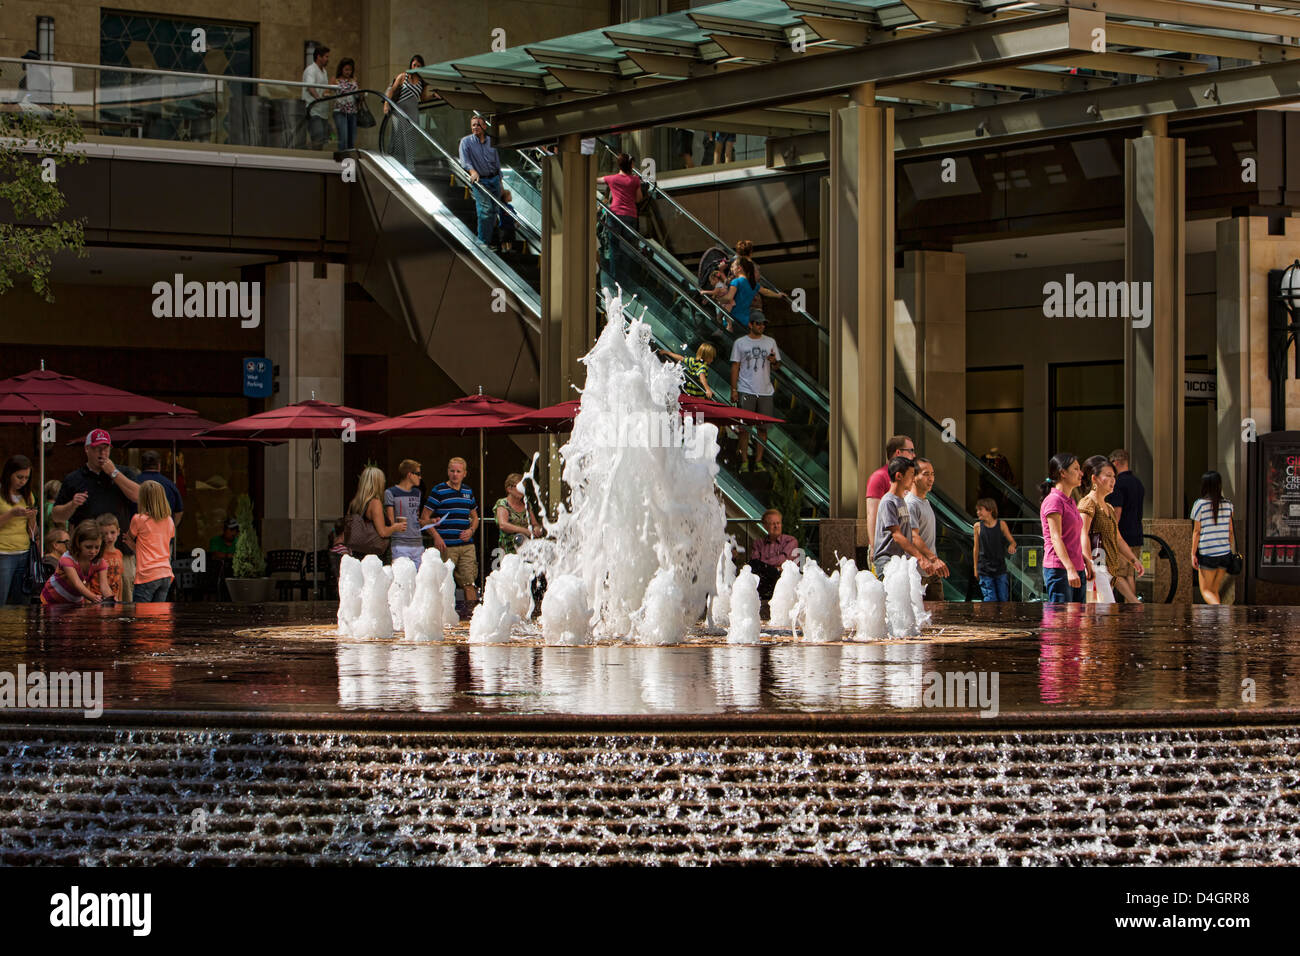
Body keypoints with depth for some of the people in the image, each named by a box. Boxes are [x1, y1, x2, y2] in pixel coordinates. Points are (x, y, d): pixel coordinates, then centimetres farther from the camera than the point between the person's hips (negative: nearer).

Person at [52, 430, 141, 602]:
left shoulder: (124, 473, 15)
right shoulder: (73, 479, 14)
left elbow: (138, 496, -4)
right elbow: (56, 515, 14)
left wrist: (114, 473, -3)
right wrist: (72, 505, -6)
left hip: (121, 551, 0)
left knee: (125, 599, -4)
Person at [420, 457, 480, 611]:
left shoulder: (468, 491, 14)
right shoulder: (438, 491, -1)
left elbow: (475, 517, 24)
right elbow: (424, 518, -2)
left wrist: (471, 530, 3)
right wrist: (436, 536, -12)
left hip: (467, 545, 4)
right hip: (447, 546, -4)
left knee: (469, 582, 2)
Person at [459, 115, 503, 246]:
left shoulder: (490, 141, 11)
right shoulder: (466, 142, -1)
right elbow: (464, 160, -14)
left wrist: (500, 182, 15)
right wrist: (472, 171, -33)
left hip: (494, 179, 5)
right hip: (479, 180, -4)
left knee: (494, 210, 2)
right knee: (485, 209, -16)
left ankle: (490, 237, 13)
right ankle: (483, 241, -11)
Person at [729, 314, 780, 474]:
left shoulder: (770, 342, 12)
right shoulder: (740, 343, 5)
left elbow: (777, 367, 15)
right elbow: (735, 367, 5)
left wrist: (774, 362, -9)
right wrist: (733, 390, -1)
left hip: (765, 391, 2)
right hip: (746, 391, -2)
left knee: (763, 427, 1)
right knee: (744, 427, -5)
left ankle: (758, 461, 8)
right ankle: (744, 461, 2)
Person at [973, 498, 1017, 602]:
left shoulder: (1001, 524, -2)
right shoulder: (978, 526, 0)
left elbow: (1012, 541, 6)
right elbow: (976, 549, 7)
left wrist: (1012, 546, -19)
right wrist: (975, 569, 9)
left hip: (1000, 569, 1)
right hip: (985, 570, -1)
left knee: (1003, 599, 3)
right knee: (990, 600, -8)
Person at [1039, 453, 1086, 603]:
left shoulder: (1070, 502, 20)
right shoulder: (1053, 500, -9)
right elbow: (1055, 538, -17)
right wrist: (1070, 569, -26)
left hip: (1075, 570, 9)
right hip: (1059, 569, -9)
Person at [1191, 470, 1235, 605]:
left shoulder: (1200, 504, -8)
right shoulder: (1227, 504, 4)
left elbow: (1196, 531, -6)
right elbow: (1230, 531, 8)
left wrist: (1193, 554, -1)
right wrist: (1233, 552, 16)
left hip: (1207, 553, -4)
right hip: (1225, 552, 4)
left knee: (1206, 590, 3)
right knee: (1215, 590, 15)